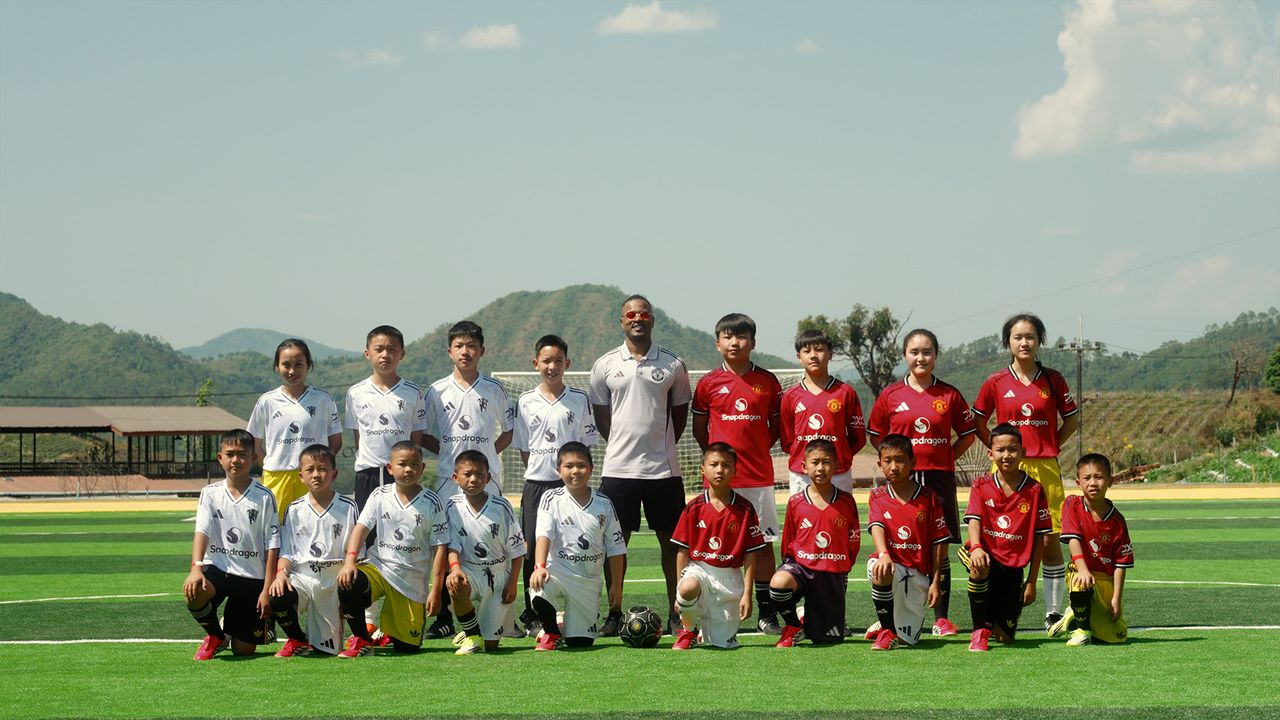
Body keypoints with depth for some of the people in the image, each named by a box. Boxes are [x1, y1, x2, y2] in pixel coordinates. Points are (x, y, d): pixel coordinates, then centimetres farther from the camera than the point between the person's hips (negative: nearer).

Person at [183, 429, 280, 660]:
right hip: (217, 568, 1)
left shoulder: (264, 497, -2)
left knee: (244, 650, -3)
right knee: (193, 592, -35)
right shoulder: (210, 493, 4)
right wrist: (196, 567, -26)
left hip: (252, 577, -1)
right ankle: (215, 635, -1)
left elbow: (272, 546, -2)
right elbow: (201, 532, -8)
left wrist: (267, 590, -7)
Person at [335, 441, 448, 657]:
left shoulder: (431, 503, -4)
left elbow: (439, 548, -3)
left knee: (407, 646, -1)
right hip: (379, 566, 1)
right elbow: (361, 528, -4)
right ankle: (362, 639, -8)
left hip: (413, 580, -1)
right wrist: (350, 561, -22)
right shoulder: (380, 496, 1)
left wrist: (435, 591, -7)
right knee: (347, 584, -32)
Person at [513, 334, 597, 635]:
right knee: (533, 551, 0)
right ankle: (533, 617, 8)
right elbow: (523, 448, 9)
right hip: (536, 485, 0)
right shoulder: (526, 402, 5)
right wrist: (539, 472, 1)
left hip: (570, 485, 0)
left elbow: (586, 445, 8)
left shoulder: (579, 400, 4)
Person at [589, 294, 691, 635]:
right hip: (618, 467, 0)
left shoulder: (673, 364, 3)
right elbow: (600, 415, 11)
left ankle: (676, 614, 10)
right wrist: (623, 444, 9)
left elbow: (680, 412, 12)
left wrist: (661, 444, 8)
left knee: (671, 541, 4)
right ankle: (614, 613, 10)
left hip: (663, 467, 0)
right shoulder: (605, 365, 4)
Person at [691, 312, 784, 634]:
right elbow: (699, 429, 12)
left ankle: (767, 614, 10)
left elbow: (777, 426, 13)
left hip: (758, 477, 1)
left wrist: (755, 450, 3)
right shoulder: (708, 383, 4)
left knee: (763, 543, 3)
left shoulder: (767, 382, 5)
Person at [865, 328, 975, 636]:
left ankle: (942, 618, 10)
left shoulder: (949, 395, 4)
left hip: (940, 478, 0)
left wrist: (946, 458, 2)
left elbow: (968, 434, 12)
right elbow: (875, 435, 13)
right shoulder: (891, 395, 4)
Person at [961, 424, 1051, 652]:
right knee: (979, 569, -40)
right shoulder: (981, 486, 1)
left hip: (1013, 566, 1)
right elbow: (974, 521, -13)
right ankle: (980, 630, -18)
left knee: (1006, 636, -2)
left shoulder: (1034, 490, -1)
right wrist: (976, 548, -36)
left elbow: (1039, 538, 1)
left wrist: (1031, 582, -1)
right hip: (987, 556, -1)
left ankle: (992, 621, 37)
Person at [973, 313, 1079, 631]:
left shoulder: (1053, 380, 5)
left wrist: (1050, 447, 5)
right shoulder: (995, 383, 4)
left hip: (1046, 470, 0)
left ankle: (1053, 613, 5)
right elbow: (978, 423, 14)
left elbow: (1072, 419, 14)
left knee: (1050, 541, -1)